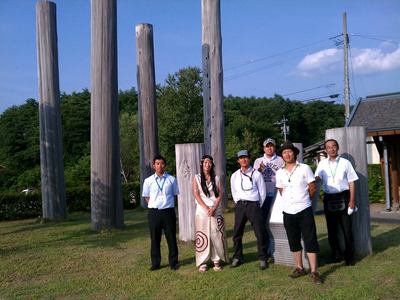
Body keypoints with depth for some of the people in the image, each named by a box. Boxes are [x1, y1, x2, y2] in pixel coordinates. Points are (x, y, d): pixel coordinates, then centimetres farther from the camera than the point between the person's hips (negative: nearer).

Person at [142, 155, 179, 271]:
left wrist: (167, 204, 4)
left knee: (171, 238, 7)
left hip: (168, 211, 0)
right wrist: (154, 205, 1)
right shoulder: (148, 181, 1)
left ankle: (173, 262, 20)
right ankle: (155, 263, 21)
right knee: (155, 239, 10)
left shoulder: (171, 179, 0)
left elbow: (175, 194, 9)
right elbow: (146, 197, 9)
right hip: (154, 212, 1)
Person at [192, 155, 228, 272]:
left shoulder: (216, 178, 11)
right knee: (202, 236, -1)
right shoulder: (196, 178, 6)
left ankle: (216, 260, 9)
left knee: (217, 235, -1)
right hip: (202, 211, -1)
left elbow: (219, 194, 3)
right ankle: (202, 262, 6)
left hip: (216, 210, 1)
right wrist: (206, 208, -13)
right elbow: (196, 194, -3)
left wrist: (214, 208, -12)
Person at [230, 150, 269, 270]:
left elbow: (262, 192, 3)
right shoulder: (235, 176, 9)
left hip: (253, 205, -3)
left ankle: (262, 259, 10)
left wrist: (257, 206, 6)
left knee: (260, 233, -2)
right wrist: (240, 205, 10)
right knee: (237, 233, 6)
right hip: (240, 206, 3)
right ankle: (237, 258, 19)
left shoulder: (256, 174, -1)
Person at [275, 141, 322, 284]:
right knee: (294, 242, 11)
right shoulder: (280, 173, 5)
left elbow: (312, 188, 1)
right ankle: (299, 268, 25)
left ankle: (314, 271, 4)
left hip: (304, 210, -3)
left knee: (310, 241, -2)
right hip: (288, 212, 4)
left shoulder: (304, 168, -5)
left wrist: (303, 200, 10)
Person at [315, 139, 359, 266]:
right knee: (332, 229, 11)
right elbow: (317, 177, -4)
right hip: (328, 198, 2)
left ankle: (349, 256, 14)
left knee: (347, 229, 1)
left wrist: (352, 200, -4)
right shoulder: (322, 164, 6)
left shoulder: (345, 163, 0)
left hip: (343, 197, -2)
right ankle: (335, 255, 24)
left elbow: (351, 182, 1)